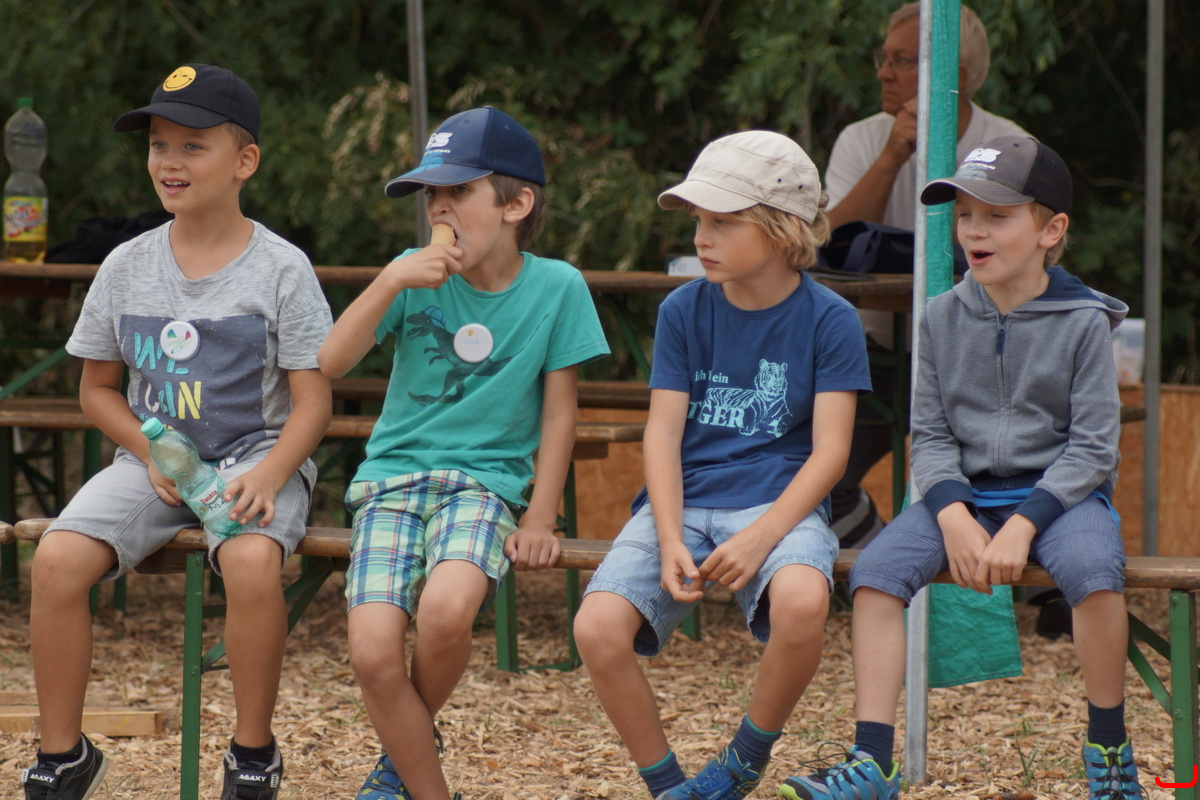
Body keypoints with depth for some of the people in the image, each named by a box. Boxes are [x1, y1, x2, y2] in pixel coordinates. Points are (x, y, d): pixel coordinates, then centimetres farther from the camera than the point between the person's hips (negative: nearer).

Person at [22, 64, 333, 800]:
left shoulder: (281, 269, -6)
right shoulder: (127, 267, 5)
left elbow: (312, 401, -7)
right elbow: (98, 388, 13)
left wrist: (269, 476, -25)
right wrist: (153, 454, -6)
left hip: (258, 454, -4)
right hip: (154, 456, 4)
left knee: (253, 562, -36)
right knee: (58, 559, -23)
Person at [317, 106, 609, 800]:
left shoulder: (556, 287, -2)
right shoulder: (417, 277, 0)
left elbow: (559, 411, 3)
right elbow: (332, 363, -8)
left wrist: (541, 517, -3)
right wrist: (392, 282, -19)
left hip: (485, 480, -1)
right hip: (393, 476, 2)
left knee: (447, 609, -32)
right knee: (373, 654, -22)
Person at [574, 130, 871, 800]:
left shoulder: (829, 320, -2)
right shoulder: (684, 311, 6)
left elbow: (829, 451, -7)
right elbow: (664, 431, 1)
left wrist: (761, 536, -21)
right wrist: (671, 543, -14)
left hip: (779, 500, -3)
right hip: (685, 500, 3)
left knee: (802, 601, -37)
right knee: (598, 627, -24)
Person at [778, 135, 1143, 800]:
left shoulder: (1081, 322, -6)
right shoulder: (943, 318, 5)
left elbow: (1093, 446, -8)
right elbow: (930, 435, 4)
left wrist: (1021, 526, -20)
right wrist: (954, 517, -15)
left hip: (1059, 490, -4)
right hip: (962, 492, 4)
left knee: (1093, 571, -35)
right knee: (874, 572, -21)